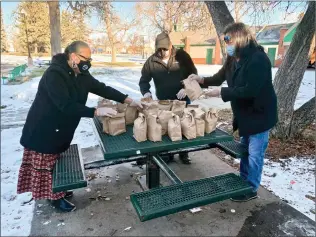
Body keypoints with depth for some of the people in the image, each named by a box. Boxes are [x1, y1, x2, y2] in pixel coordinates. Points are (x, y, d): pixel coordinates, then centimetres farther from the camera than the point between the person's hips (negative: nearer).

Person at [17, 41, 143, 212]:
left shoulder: (81, 74, -1)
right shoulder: (54, 75, -28)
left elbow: (102, 88, -2)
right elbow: (66, 105, -36)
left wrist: (128, 100, -11)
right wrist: (96, 112, -40)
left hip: (61, 128, 8)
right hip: (43, 129, -8)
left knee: (57, 161, 21)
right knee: (46, 163, 7)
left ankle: (58, 190, 38)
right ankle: (55, 197, 22)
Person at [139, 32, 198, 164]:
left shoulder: (182, 56, -7)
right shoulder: (152, 61, -5)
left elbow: (193, 74, -2)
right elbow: (144, 80, 2)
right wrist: (146, 92, -18)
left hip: (182, 100, 0)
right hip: (163, 102, 1)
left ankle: (183, 154, 27)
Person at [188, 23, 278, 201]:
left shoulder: (258, 59, -24)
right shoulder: (233, 59, 3)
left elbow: (250, 90, -31)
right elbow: (220, 77, 11)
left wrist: (221, 92, -27)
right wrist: (202, 80, -7)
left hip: (259, 114, -9)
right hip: (244, 113, 9)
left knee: (254, 155, 3)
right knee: (245, 151, 20)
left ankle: (251, 190, 21)